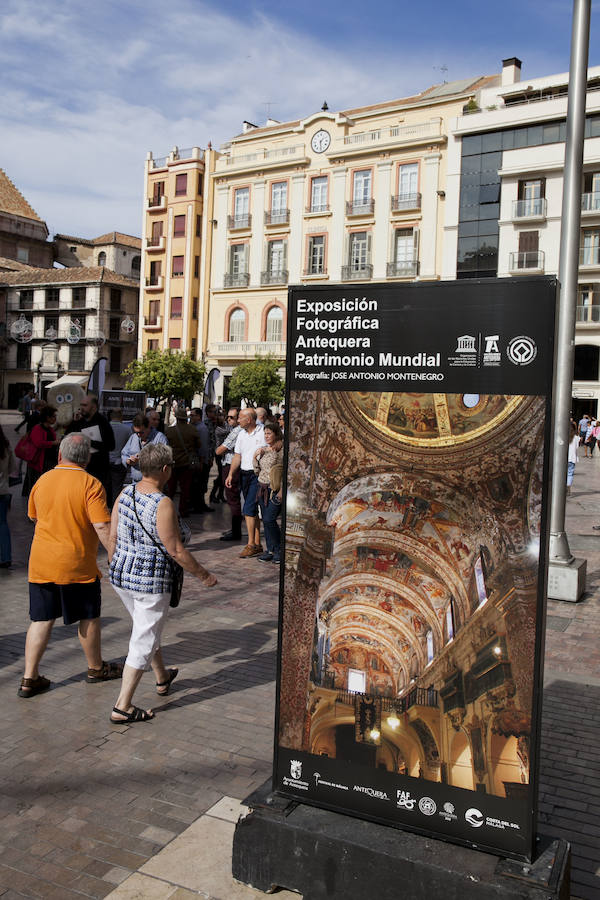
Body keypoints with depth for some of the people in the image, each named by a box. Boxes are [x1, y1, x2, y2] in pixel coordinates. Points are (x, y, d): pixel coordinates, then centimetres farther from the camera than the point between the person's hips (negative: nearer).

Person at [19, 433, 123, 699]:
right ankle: (96, 668, 29)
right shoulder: (90, 484, -13)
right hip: (77, 564, -4)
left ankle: (29, 679, 12)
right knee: (89, 618, 13)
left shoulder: (42, 481, 3)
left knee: (41, 619, 11)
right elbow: (103, 527, -20)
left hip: (41, 562, 4)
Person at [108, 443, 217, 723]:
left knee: (146, 628, 26)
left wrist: (114, 567, 21)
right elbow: (176, 551, -18)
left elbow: (113, 536, 6)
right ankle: (122, 708, 11)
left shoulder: (125, 492, -1)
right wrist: (203, 575, -5)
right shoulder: (162, 504, -22)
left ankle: (162, 679, 47)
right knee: (143, 640, 5)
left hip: (121, 574, 8)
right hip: (151, 580, -8)